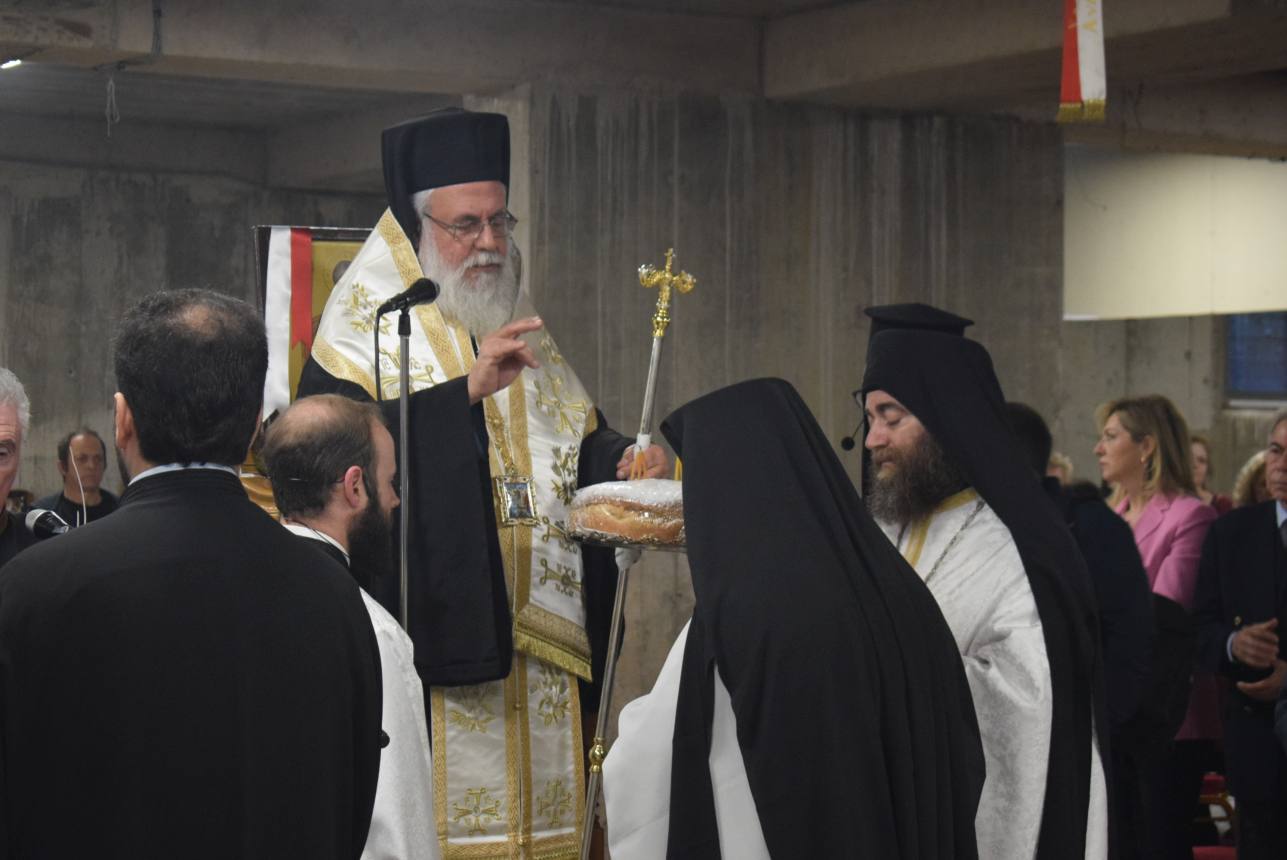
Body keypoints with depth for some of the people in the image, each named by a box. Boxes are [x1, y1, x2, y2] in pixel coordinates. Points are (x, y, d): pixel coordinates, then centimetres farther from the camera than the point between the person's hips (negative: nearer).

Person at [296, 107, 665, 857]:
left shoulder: (526, 337, 19)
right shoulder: (365, 334, -2)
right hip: (432, 643, -6)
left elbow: (585, 442, 22)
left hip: (541, 646, 6)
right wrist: (469, 390, -24)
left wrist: (624, 460, -1)